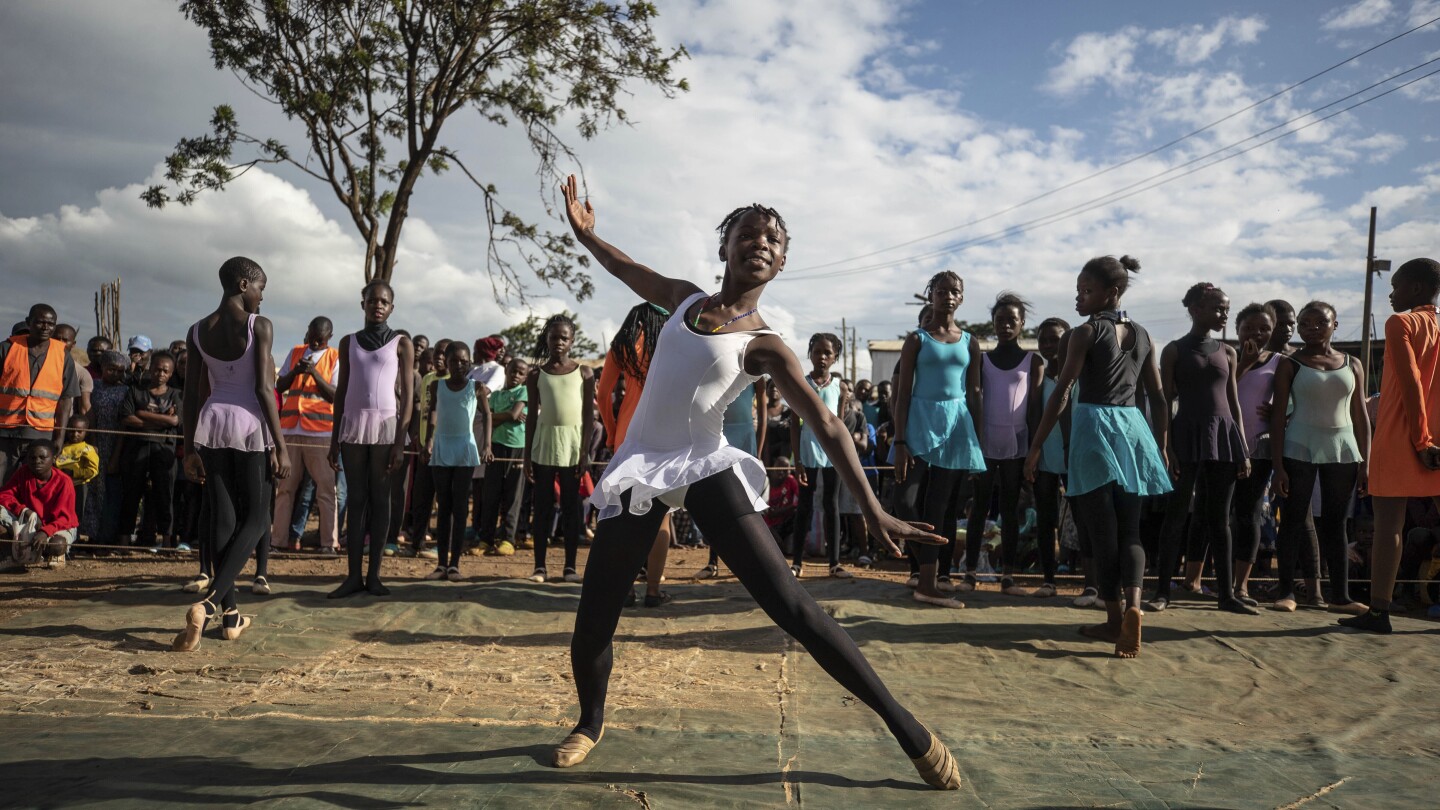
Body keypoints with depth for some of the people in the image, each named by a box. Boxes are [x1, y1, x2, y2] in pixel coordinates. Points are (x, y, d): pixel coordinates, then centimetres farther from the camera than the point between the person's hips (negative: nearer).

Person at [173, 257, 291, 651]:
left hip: (211, 424, 5)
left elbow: (191, 395, 8)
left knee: (222, 518, 9)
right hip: (250, 425, -5)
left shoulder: (198, 331, 8)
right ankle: (208, 602, -14)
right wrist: (280, 446, -10)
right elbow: (264, 388, -13)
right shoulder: (259, 326, -8)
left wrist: (190, 448, 13)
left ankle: (231, 615, 14)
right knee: (255, 519, 4)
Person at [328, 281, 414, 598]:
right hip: (353, 426, 2)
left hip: (386, 426, -2)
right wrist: (335, 439, 5)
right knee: (355, 500, 3)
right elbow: (341, 391, 11)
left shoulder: (402, 344, 2)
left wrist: (400, 443, -10)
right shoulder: (348, 342, 10)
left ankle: (374, 575, 5)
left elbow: (407, 395, -2)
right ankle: (353, 576, 4)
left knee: (380, 500, 1)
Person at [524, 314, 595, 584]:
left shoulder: (584, 373, 3)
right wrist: (527, 456, 1)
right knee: (542, 507, 3)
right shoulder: (537, 374, 6)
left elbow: (589, 415, 1)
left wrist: (585, 452, -7)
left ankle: (570, 566, 8)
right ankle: (540, 566, 8)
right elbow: (531, 416, 6)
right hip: (544, 443, 1)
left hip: (572, 443, -1)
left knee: (571, 507, 4)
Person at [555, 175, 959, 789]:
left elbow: (826, 426, -13)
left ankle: (904, 726, -6)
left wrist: (872, 510, -22)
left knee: (789, 604, -15)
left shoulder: (762, 344, -6)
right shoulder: (685, 299, 9)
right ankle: (591, 722, 32)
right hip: (640, 467, 5)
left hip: (705, 467, -4)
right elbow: (626, 270, 31)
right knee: (592, 621, 2)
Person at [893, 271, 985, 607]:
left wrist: (978, 440, 7)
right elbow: (902, 393, -3)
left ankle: (940, 575, 17)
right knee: (931, 501, -10)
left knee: (947, 503, 7)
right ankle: (927, 583, -8)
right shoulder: (917, 339, 1)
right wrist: (900, 442, -11)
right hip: (924, 420, -4)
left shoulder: (969, 343, 12)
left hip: (959, 423, 4)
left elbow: (974, 393, 13)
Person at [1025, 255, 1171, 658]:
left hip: (1094, 427, -5)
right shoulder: (1142, 335, 12)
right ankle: (1132, 604, -13)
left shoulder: (1085, 333, -6)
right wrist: (1161, 447, 21)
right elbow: (1158, 398, 13)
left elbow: (1061, 393, -10)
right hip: (1134, 428, 5)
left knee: (1102, 531, 1)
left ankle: (1115, 620, 5)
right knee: (1129, 528, 8)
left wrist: (1036, 446, -8)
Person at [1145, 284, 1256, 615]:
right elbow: (1165, 403, -3)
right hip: (1188, 435, -4)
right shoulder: (1175, 351, 0)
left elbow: (1234, 403, 13)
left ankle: (1227, 594, 11)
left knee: (1219, 519, 7)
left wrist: (1244, 450, 7)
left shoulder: (1227, 352, 11)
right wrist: (1168, 449, -11)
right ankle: (1162, 590, 6)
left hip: (1223, 437, 4)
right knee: (1177, 515, -1)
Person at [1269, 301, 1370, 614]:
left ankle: (1340, 595, 9)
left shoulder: (1352, 365, 9)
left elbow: (1360, 415, 10)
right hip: (1300, 449, -3)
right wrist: (1277, 466, -11)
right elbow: (1278, 416, -4)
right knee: (1293, 520, -1)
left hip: (1342, 450, 3)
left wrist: (1365, 462, 3)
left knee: (1335, 524, 6)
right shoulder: (1290, 365, 0)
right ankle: (1286, 591, 6)